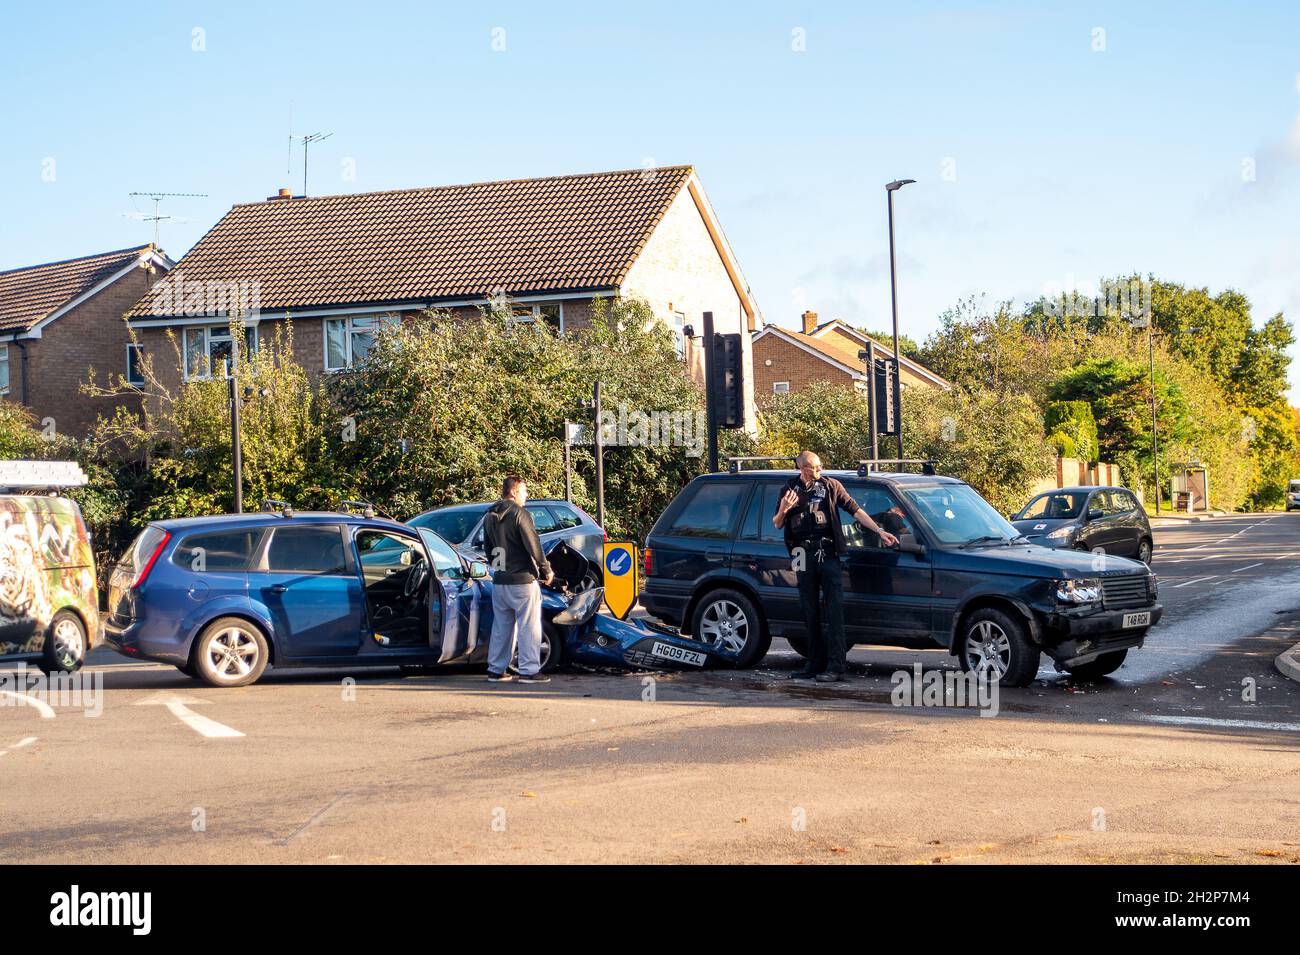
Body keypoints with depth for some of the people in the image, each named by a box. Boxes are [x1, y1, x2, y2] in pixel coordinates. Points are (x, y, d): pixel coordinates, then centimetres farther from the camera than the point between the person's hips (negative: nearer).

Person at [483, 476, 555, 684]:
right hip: (522, 580, -7)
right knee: (529, 627, -1)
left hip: (499, 581, 7)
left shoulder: (490, 517, 11)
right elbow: (533, 545, -15)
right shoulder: (520, 514, -13)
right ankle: (529, 671, -2)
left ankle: (496, 669, 17)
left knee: (501, 626, 14)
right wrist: (546, 570, -5)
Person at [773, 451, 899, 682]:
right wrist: (782, 510, -10)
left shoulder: (830, 486, 4)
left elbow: (855, 511, 4)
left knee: (834, 610, -8)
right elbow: (777, 525, 12)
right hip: (804, 557, 3)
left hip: (828, 555, -3)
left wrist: (880, 531, -3)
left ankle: (835, 667, -11)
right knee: (810, 612, 8)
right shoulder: (790, 489, 10)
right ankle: (816, 663, 15)